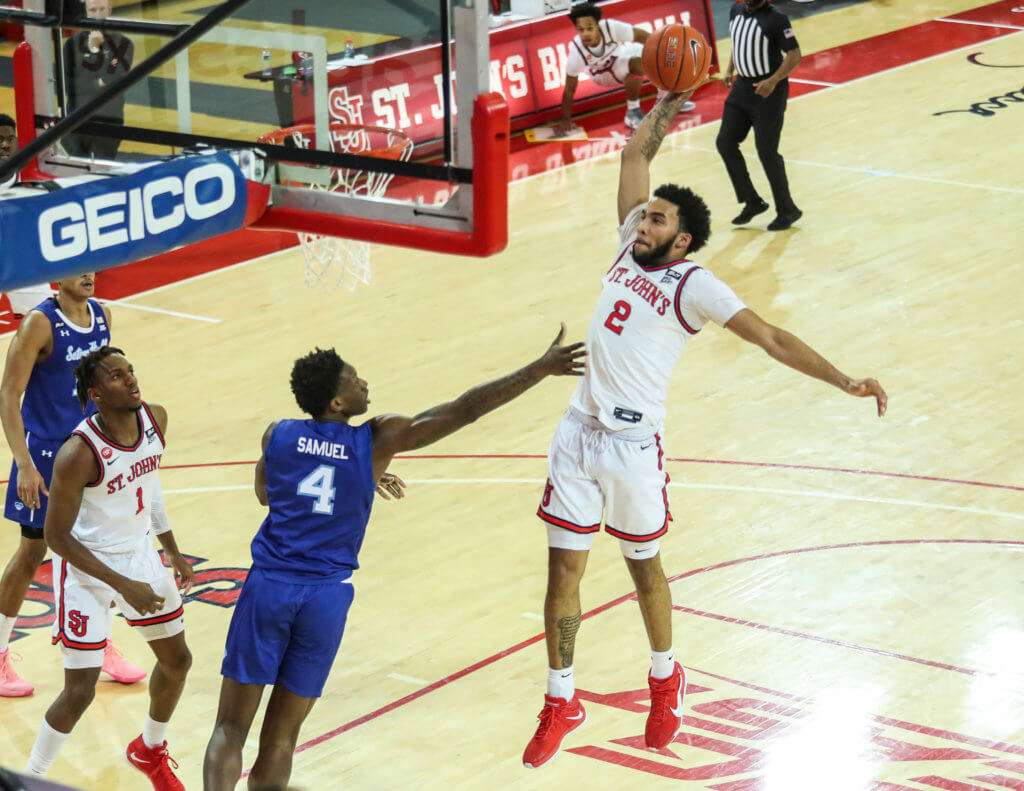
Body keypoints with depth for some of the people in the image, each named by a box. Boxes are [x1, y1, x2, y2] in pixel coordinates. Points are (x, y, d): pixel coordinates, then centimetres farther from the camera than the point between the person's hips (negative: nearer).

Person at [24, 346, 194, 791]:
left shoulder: (156, 419, -11)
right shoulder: (78, 454, -31)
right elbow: (56, 536, -23)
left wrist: (172, 550, 15)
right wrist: (124, 586, -23)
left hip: (140, 554, 7)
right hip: (87, 568, -7)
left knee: (177, 660, 17)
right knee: (79, 691, -8)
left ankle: (149, 751, 44)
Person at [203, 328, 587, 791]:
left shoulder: (277, 436, 4)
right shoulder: (376, 440, -3)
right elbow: (464, 410, -2)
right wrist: (541, 369, 3)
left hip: (268, 585, 1)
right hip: (325, 596, -1)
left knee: (230, 729, 3)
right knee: (280, 738, 10)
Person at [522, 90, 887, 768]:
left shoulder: (695, 286, -8)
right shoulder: (632, 248, 8)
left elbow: (771, 338, -13)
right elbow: (636, 156, 18)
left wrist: (844, 381, -20)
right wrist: (666, 106, 18)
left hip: (633, 446, -5)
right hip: (579, 434, 5)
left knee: (644, 566, 12)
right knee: (564, 567, 6)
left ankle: (666, 679, 36)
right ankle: (562, 703, 17)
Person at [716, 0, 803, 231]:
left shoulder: (776, 19, -16)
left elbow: (794, 56, -17)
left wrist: (773, 81, -27)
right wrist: (730, 71, 12)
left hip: (768, 91, -8)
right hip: (742, 86, 8)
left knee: (767, 151, -4)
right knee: (725, 142, 3)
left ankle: (787, 210, 13)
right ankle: (752, 201, 16)